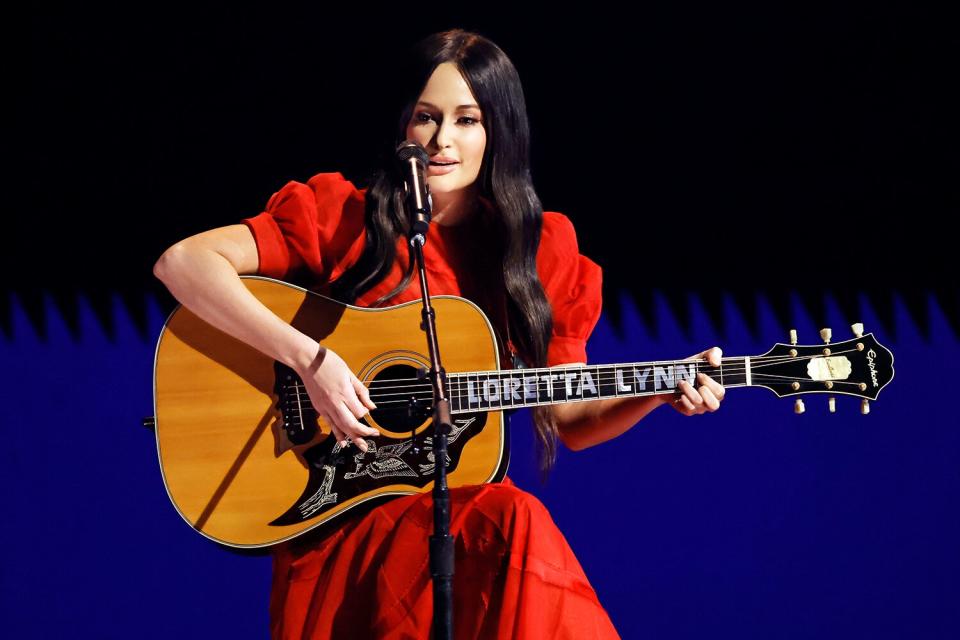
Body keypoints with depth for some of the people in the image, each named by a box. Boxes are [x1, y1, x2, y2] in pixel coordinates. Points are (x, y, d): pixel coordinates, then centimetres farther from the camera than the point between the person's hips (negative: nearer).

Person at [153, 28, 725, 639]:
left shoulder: (542, 251, 10)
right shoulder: (343, 218, 0)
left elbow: (570, 419, 16)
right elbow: (182, 262, -12)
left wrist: (665, 391, -2)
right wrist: (308, 358, -20)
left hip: (468, 507, 4)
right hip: (338, 520, -4)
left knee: (519, 524, -32)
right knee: (515, 526, -32)